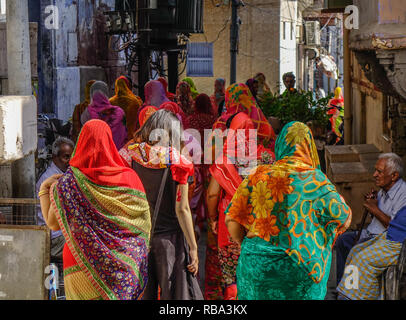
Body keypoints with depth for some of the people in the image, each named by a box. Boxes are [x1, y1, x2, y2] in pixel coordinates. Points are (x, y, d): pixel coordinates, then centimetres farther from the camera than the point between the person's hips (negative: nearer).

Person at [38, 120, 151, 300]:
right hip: (120, 268, 1)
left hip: (82, 263, -1)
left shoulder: (68, 182, -7)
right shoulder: (129, 178, -4)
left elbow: (53, 224, 0)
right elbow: (144, 223, -2)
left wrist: (44, 190, 11)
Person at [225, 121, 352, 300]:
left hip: (257, 265, 1)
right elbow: (343, 218, -3)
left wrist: (247, 246, 13)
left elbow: (232, 219, -2)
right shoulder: (315, 179, -3)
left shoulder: (260, 176, 0)